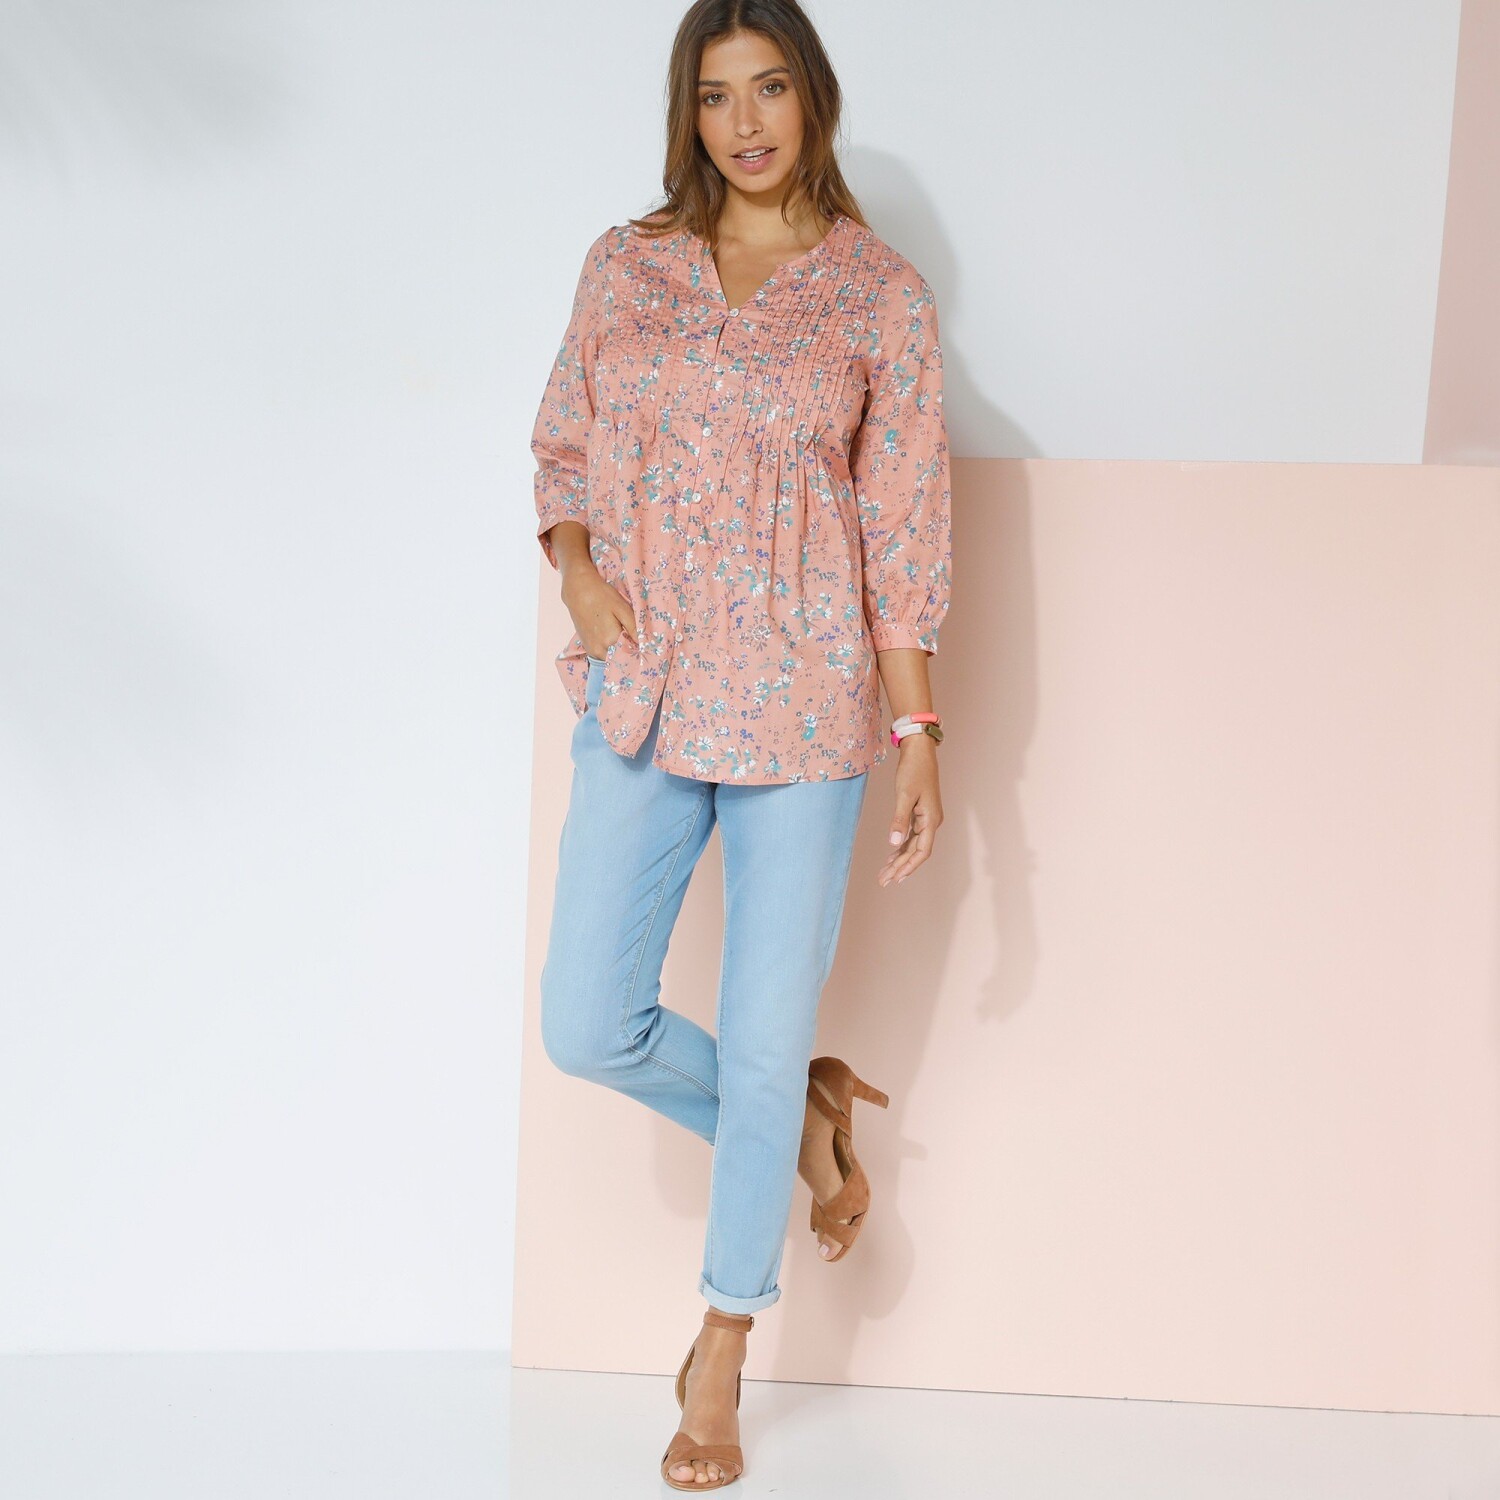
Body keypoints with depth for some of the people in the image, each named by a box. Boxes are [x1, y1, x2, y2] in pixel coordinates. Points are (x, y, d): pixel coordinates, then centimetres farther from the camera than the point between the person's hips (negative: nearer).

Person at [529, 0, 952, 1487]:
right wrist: (575, 567, -5)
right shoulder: (624, 265, 7)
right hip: (644, 693, 3)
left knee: (765, 1043, 3)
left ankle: (719, 1363, 22)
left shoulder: (881, 292, 0)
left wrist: (917, 726, -4)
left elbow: (903, 523, 0)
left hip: (803, 701, -2)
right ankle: (799, 1120, 29)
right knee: (589, 1028, -1)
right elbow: (560, 444, 15)